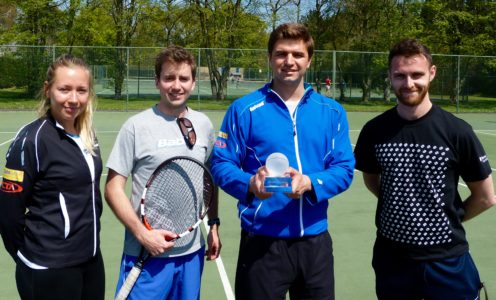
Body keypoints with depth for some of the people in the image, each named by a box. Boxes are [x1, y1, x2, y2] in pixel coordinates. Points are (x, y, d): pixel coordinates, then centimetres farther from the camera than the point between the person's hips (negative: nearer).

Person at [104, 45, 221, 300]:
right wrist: (142, 234, -17)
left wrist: (213, 224, 12)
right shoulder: (137, 126, -8)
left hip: (192, 251, 4)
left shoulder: (204, 125, 5)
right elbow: (113, 188, -8)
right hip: (147, 253, -4)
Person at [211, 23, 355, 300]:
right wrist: (251, 184, -24)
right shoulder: (244, 109, -3)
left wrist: (311, 183, -20)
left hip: (316, 241, 3)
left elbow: (345, 168, -1)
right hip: (262, 242, -3)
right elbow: (221, 164, -5)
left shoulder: (332, 112, 5)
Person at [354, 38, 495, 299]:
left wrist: (449, 220, 5)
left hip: (446, 260, -2)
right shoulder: (375, 130, -4)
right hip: (391, 257, 2)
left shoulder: (457, 131, -10)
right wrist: (400, 213, 4)